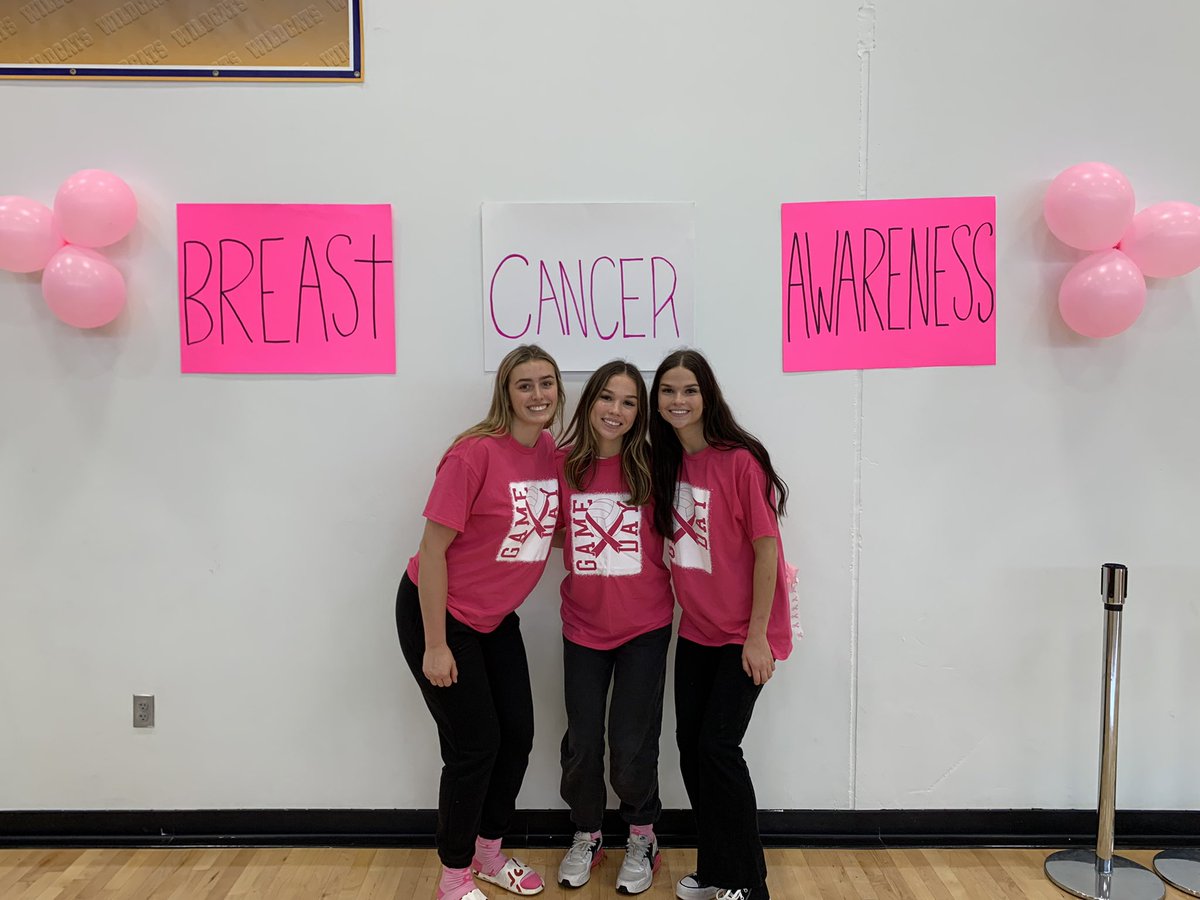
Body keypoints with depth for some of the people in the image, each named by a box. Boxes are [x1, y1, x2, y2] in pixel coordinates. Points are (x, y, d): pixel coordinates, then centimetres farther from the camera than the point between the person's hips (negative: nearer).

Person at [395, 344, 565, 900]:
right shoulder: (475, 453, -24)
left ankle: (489, 853, 35)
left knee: (518, 735, 11)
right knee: (475, 745, 0)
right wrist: (435, 645, -19)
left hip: (495, 619, 7)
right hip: (436, 613, -7)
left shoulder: (553, 453, -4)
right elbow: (432, 548, -22)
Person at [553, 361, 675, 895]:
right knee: (582, 741, 13)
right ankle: (586, 836, 38)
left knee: (631, 743, 6)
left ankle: (642, 840, 34)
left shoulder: (650, 468, -10)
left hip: (644, 626, -1)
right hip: (583, 626, 2)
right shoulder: (563, 465, -7)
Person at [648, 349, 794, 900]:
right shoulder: (668, 463, 3)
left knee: (717, 747, -6)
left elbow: (766, 550, -16)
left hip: (744, 635, -6)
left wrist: (758, 636, -16)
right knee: (689, 746, 9)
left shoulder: (740, 461, -17)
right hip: (696, 631, 6)